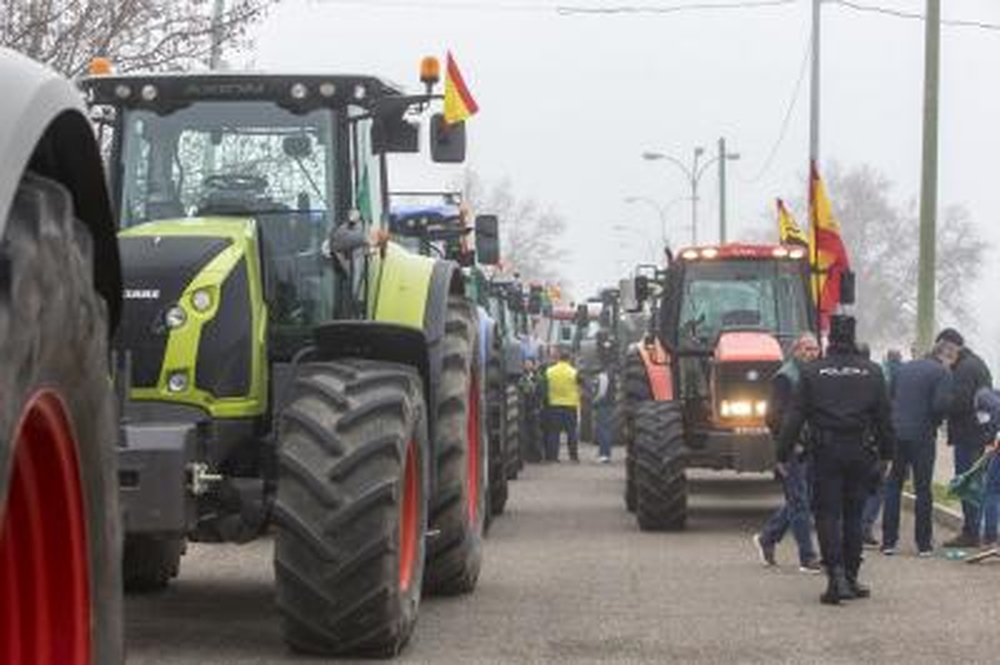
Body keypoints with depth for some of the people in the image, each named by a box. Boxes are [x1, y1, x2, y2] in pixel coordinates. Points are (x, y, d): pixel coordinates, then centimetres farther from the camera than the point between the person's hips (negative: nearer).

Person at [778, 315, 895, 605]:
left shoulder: (811, 373, -2)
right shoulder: (872, 372, 3)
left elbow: (794, 418, -2)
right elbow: (884, 417, 7)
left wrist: (783, 454, 3)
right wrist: (886, 454, 16)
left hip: (825, 453, -2)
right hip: (860, 453, 2)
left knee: (827, 515, 0)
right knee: (853, 516, 12)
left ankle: (836, 576, -15)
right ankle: (850, 578, 17)